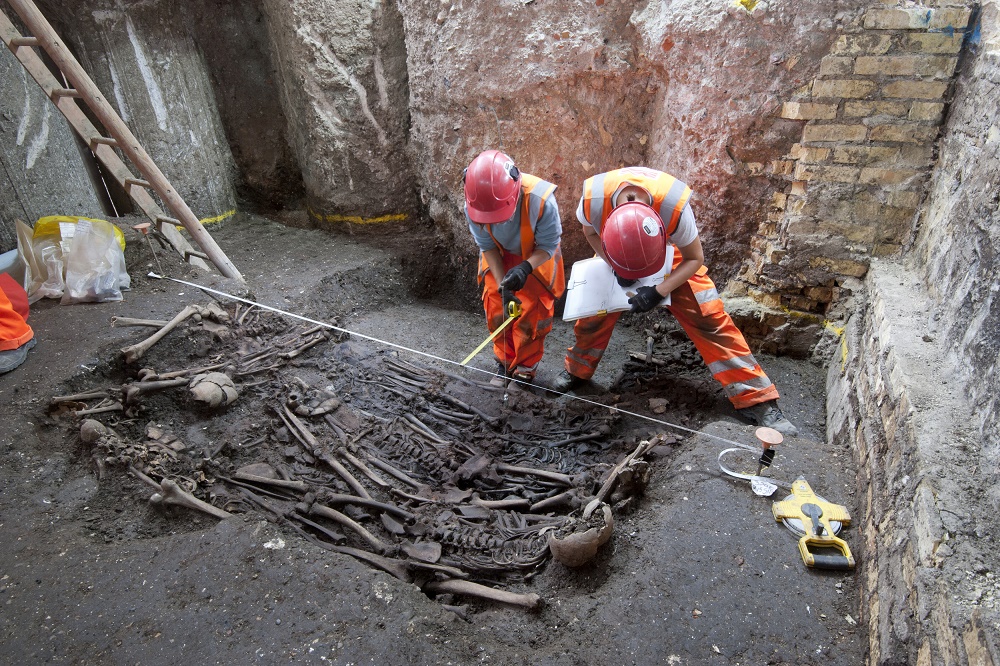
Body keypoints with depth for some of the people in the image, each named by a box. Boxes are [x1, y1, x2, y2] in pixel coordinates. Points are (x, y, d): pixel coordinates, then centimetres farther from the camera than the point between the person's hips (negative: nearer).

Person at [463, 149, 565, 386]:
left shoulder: (541, 200, -40)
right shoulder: (473, 205, -30)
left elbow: (548, 246, -24)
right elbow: (487, 246, -15)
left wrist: (526, 268, -43)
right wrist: (502, 284, -26)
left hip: (537, 258, -3)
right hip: (499, 258, 3)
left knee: (531, 315, 1)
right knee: (496, 311, 6)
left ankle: (525, 370, 22)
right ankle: (505, 363, 30)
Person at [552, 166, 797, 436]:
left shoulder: (674, 205, -41)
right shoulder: (593, 198, -37)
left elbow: (694, 258, -20)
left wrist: (659, 292, -32)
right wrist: (616, 266, -23)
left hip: (671, 250, -2)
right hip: (613, 251, 2)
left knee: (707, 316, -11)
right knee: (594, 310, -2)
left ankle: (757, 401, -6)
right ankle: (577, 372, 28)